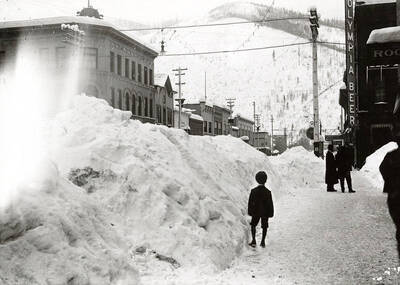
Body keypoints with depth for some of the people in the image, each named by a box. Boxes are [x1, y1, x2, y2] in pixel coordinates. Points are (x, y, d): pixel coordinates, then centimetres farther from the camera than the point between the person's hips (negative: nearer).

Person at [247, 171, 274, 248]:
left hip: (255, 212, 1)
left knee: (253, 225, 16)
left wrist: (250, 212, 6)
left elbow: (250, 202, -4)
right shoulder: (268, 192, -13)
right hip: (265, 212, 0)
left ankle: (253, 241, 6)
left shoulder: (253, 191, -10)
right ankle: (263, 242, 13)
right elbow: (270, 204, -7)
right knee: (264, 227, 12)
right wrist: (271, 213, 2)